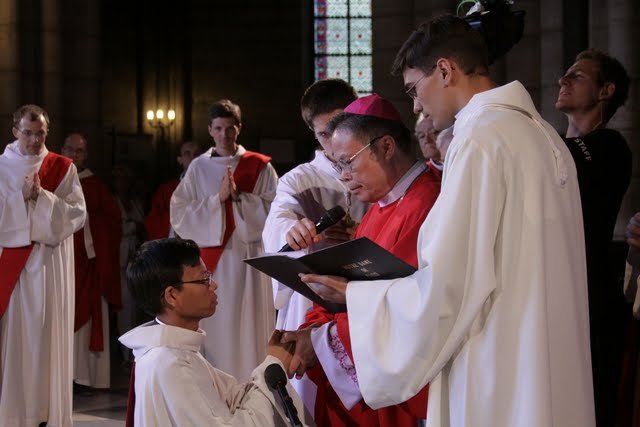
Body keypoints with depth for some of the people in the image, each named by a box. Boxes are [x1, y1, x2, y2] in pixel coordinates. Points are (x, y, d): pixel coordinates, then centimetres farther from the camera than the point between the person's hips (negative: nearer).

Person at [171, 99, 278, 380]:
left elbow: (274, 210, -2)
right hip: (209, 262, 1)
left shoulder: (259, 166, 5)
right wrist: (218, 199, -9)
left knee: (247, 331, -3)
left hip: (248, 258, -1)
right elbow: (179, 215, 2)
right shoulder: (198, 168, 8)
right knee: (212, 329, -2)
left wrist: (239, 196, -13)